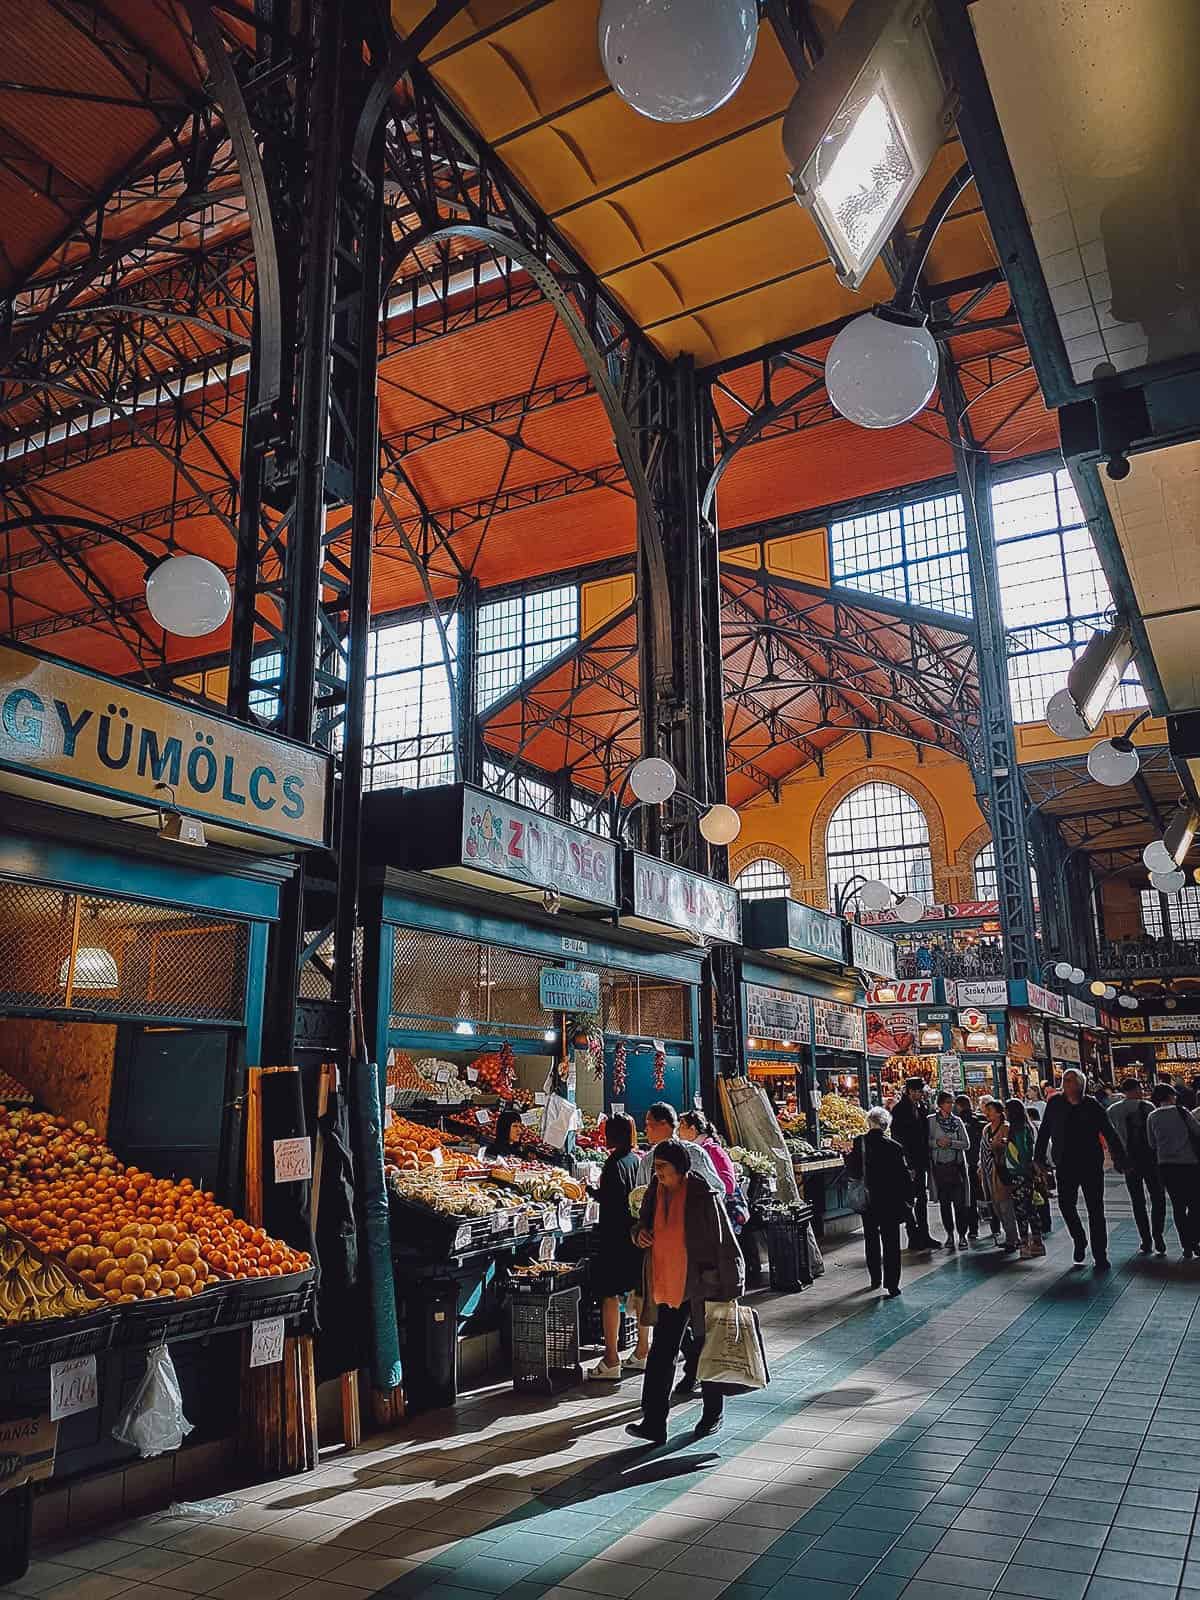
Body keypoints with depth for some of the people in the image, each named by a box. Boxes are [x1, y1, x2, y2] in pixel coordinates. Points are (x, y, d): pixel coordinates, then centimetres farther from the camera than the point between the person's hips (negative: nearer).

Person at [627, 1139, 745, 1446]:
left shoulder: (702, 1194, -15)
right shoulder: (655, 1191, 2)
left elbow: (723, 1240, -12)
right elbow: (645, 1223, 19)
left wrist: (730, 1287, -12)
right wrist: (640, 1233, -5)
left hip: (700, 1285, -5)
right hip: (667, 1285, 5)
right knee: (661, 1354, 1)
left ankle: (713, 1414, 32)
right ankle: (654, 1423, 3)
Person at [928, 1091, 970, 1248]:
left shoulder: (957, 1121, 6)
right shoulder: (931, 1121, 1)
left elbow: (966, 1144, 2)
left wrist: (951, 1143, -12)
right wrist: (937, 1142, -16)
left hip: (956, 1165, 0)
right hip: (939, 1165, 0)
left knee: (959, 1201, -4)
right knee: (944, 1202, 5)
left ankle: (962, 1235, 4)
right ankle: (949, 1234, 15)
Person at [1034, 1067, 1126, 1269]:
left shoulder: (1092, 1106, -3)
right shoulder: (1055, 1104, 2)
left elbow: (1110, 1134, -1)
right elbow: (1044, 1132, 7)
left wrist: (1120, 1159, -9)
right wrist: (1039, 1157, 6)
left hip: (1091, 1165, -1)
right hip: (1065, 1166, 2)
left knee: (1095, 1210, 2)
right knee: (1066, 1204, -5)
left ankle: (1100, 1256, 10)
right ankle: (1079, 1240, 21)